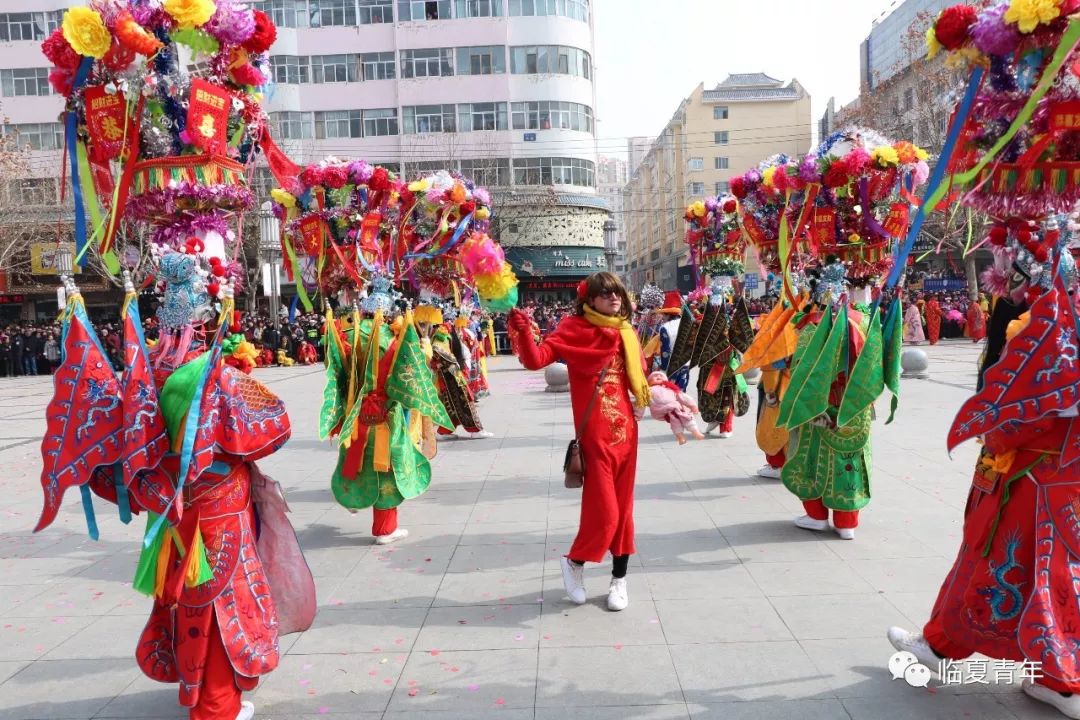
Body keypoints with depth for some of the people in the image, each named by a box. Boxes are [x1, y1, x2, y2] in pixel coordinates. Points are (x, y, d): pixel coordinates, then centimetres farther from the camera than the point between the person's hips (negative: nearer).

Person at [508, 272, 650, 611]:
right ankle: (575, 562, 23)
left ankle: (619, 578, 28)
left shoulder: (626, 331, 10)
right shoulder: (574, 328, -6)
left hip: (626, 429, 5)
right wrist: (523, 332, -33)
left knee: (623, 508, 12)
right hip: (596, 433, -5)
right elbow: (536, 360, -17)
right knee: (604, 511, -5)